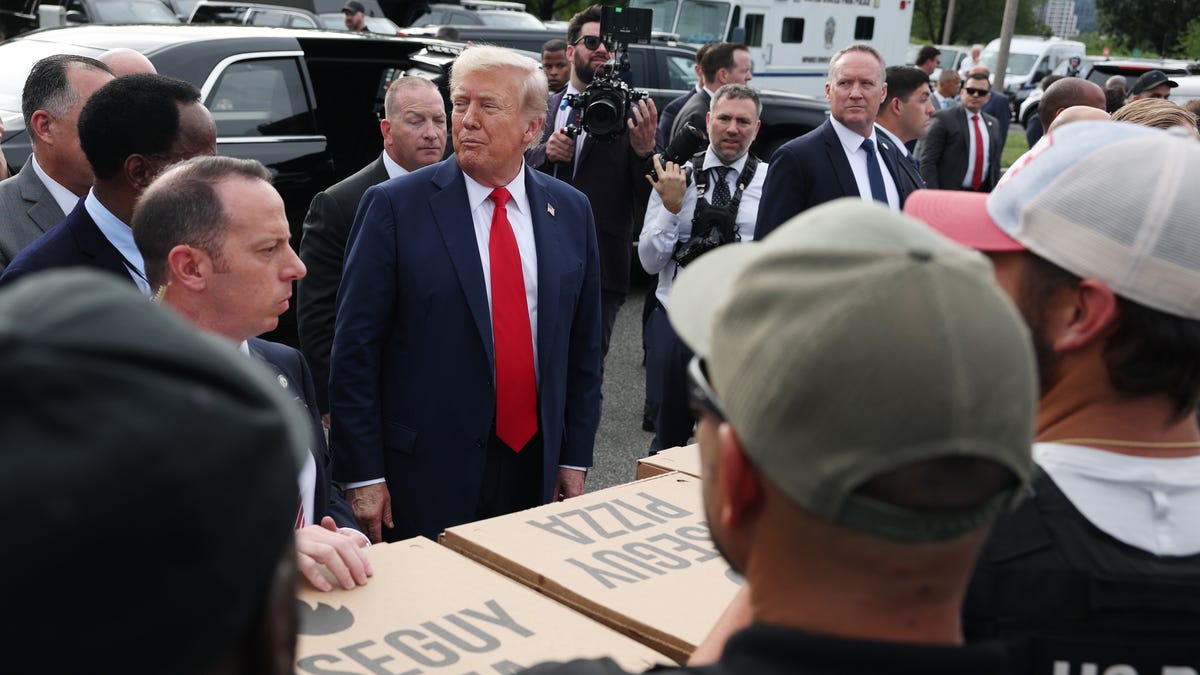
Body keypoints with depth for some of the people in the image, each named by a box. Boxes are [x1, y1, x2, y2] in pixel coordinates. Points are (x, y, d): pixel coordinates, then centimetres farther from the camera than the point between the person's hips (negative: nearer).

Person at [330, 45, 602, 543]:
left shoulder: (571, 211, 4)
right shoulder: (394, 207, -7)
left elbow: (583, 347, 9)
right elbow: (356, 348, -8)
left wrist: (575, 457, 7)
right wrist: (362, 475, -10)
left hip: (536, 471, 4)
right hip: (427, 476, -3)